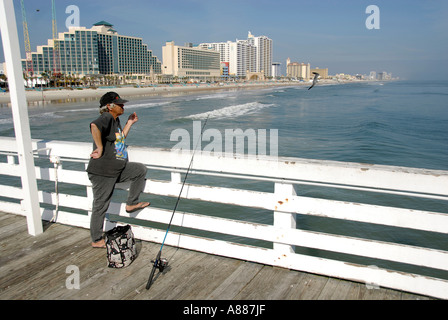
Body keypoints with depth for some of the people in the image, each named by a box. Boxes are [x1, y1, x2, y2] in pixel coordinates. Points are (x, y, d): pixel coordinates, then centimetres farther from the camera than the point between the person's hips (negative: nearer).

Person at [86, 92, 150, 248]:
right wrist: (100, 148, -35)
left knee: (141, 170, 14)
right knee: (100, 206, 3)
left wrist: (129, 123, 19)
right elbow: (94, 126, -40)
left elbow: (120, 140, 23)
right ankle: (96, 240, 19)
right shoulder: (106, 117, -17)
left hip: (118, 169, 9)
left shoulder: (116, 120, 13)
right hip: (102, 172, -9)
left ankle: (131, 204, 17)